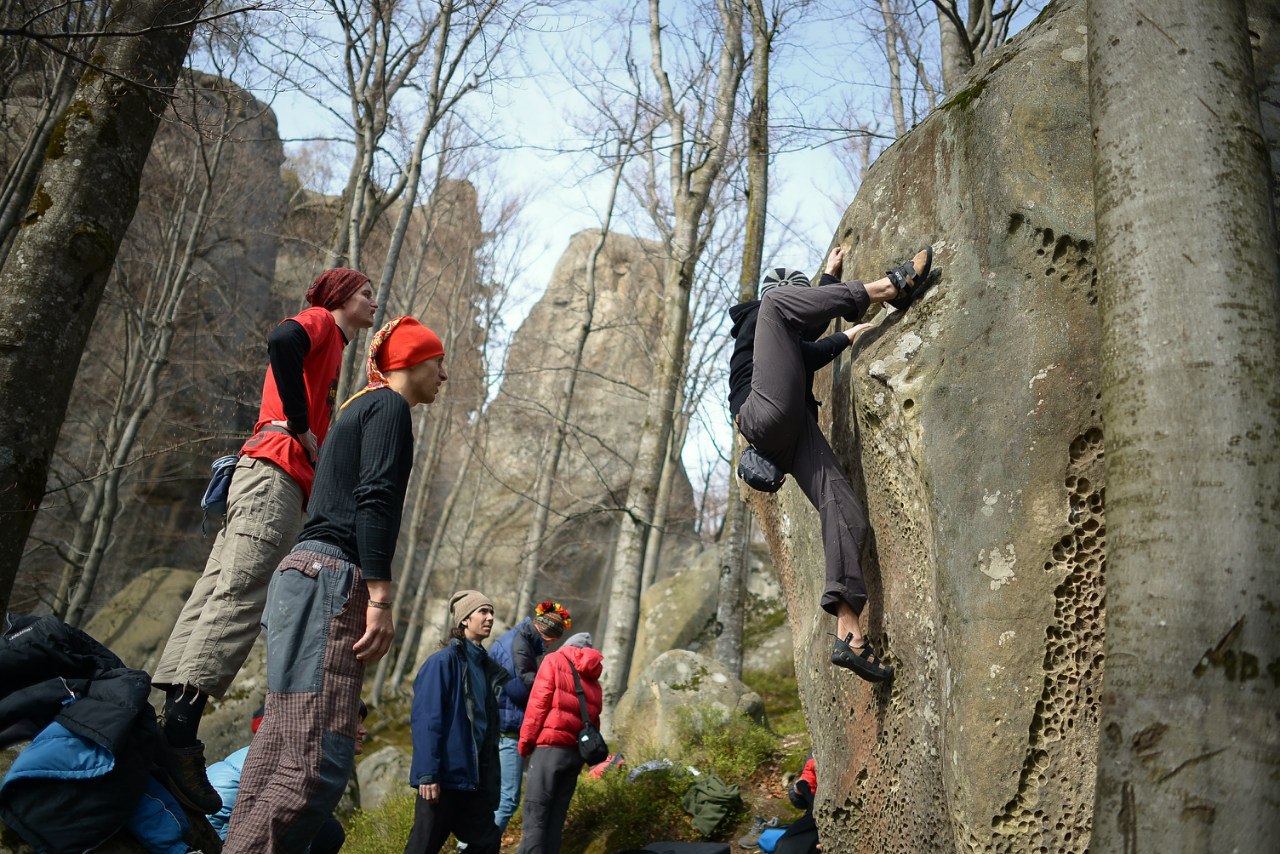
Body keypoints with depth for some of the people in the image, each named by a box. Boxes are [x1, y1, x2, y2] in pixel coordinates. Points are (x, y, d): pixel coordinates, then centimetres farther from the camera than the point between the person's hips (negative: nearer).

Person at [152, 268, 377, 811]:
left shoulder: (331, 347, 32)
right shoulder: (320, 320, 6)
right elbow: (282, 341, -18)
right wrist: (302, 427, -13)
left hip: (274, 479, 9)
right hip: (276, 472, -9)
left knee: (217, 597, -1)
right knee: (238, 596, -19)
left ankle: (174, 722, -4)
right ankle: (181, 732, -26)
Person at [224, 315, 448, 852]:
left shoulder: (360, 409, 28)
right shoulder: (389, 405, 0)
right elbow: (375, 500, -14)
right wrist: (380, 596, -20)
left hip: (302, 578, 10)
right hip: (329, 579, -10)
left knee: (281, 750, 6)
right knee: (319, 762, -14)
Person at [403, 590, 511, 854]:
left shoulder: (486, 666, 14)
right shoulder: (443, 661, -10)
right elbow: (426, 721, -16)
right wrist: (428, 774, -21)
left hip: (475, 777, 8)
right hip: (444, 776, -8)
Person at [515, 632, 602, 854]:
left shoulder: (555, 660, 6)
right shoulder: (593, 679, 21)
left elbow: (538, 703, -4)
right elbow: (594, 719, 13)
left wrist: (525, 741, 0)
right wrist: (586, 747, 14)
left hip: (550, 746, -6)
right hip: (577, 751, 6)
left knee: (535, 813, -6)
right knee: (557, 815, 10)